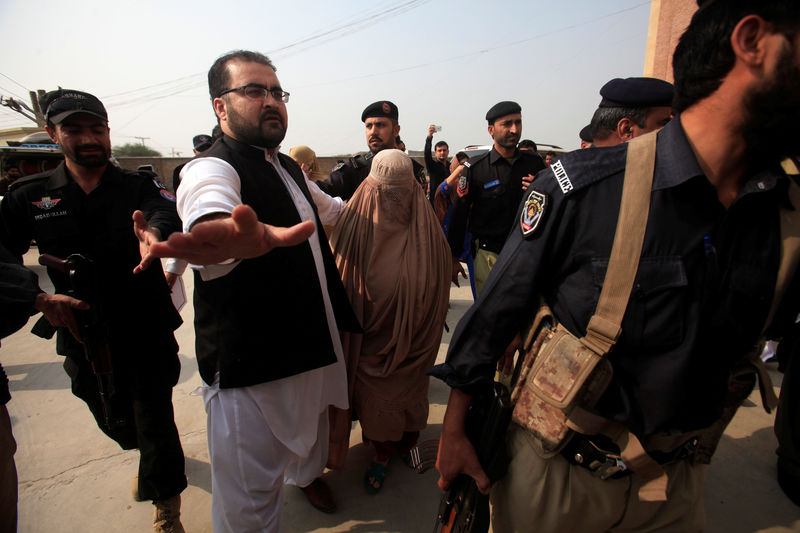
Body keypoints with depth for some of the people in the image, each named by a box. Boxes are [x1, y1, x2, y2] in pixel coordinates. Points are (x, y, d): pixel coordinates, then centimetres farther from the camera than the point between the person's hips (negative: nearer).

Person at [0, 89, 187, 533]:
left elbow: (165, 212, -31)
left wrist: (155, 233, -54)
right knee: (116, 424, 24)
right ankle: (157, 464, 57)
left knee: (155, 424, 4)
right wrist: (39, 299, -17)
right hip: (83, 338, 4)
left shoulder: (138, 188, -9)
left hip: (147, 334, -3)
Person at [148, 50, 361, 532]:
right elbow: (211, 213, -44)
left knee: (312, 430, 32)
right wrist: (244, 235, -65)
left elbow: (330, 209, 29)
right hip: (249, 365, -8)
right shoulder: (212, 168, -18)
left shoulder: (290, 167, 9)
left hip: (312, 342, 9)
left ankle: (307, 474, 63)